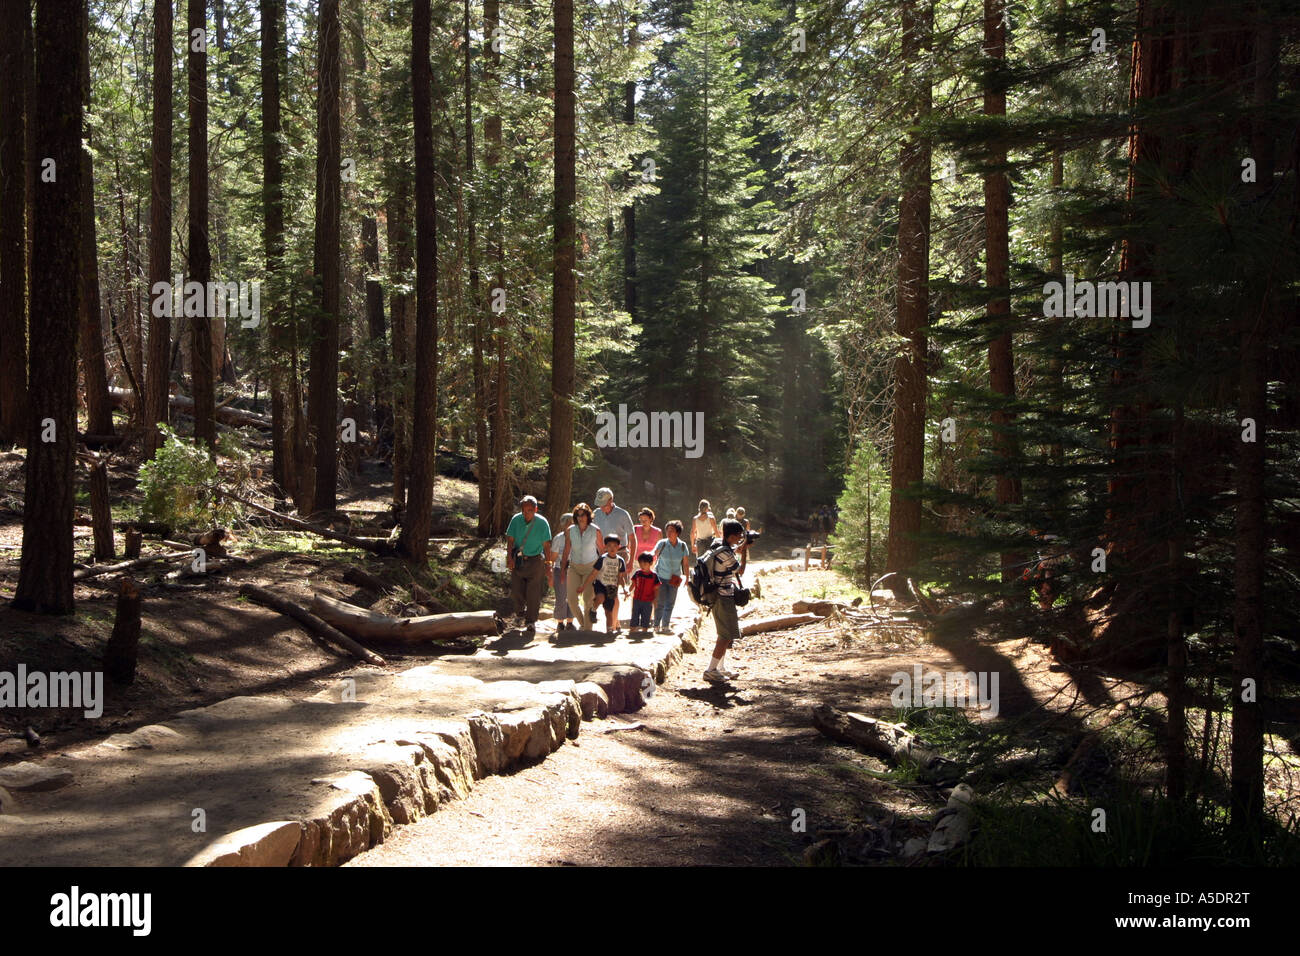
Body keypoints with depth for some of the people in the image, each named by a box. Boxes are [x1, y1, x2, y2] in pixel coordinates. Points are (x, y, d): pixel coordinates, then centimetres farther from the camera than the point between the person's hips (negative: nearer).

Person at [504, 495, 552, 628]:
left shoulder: (542, 523, -11)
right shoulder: (516, 519, -7)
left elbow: (546, 545, -6)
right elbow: (510, 539, -1)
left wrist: (548, 562, -7)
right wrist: (509, 557, -11)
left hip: (535, 561, -2)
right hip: (518, 559, 2)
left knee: (533, 592, -1)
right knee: (516, 590, 3)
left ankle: (531, 620, 13)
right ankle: (520, 614, 30)